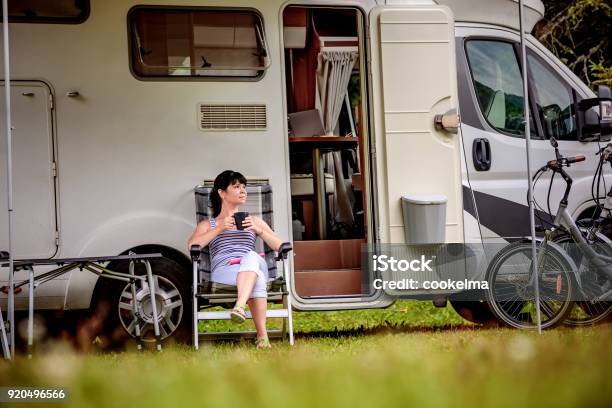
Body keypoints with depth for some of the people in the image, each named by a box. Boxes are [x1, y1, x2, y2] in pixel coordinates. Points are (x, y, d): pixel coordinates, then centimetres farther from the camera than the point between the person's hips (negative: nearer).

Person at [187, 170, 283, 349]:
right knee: (257, 278, -40)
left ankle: (239, 307, -60)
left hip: (254, 266, 2)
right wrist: (220, 228, -4)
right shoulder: (207, 225, 26)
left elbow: (279, 246, 18)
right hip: (222, 272, -2)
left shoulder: (254, 221, 32)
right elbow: (192, 245, 2)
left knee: (251, 256, -40)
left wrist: (259, 230, 1)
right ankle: (262, 334, -49)